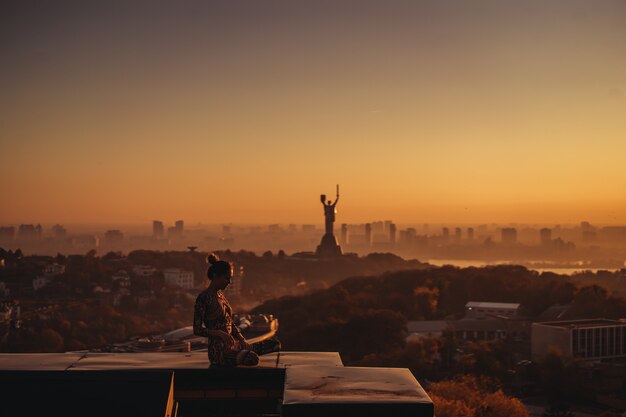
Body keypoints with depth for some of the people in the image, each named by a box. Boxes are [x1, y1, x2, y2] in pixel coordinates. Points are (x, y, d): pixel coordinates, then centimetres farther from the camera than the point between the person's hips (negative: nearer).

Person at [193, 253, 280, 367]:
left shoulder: (220, 294, 17)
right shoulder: (203, 298, -11)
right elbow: (197, 330, -14)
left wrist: (243, 341, 6)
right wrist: (220, 334, -25)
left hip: (231, 345, 9)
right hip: (218, 350, -9)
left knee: (275, 344, 3)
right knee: (252, 358, -36)